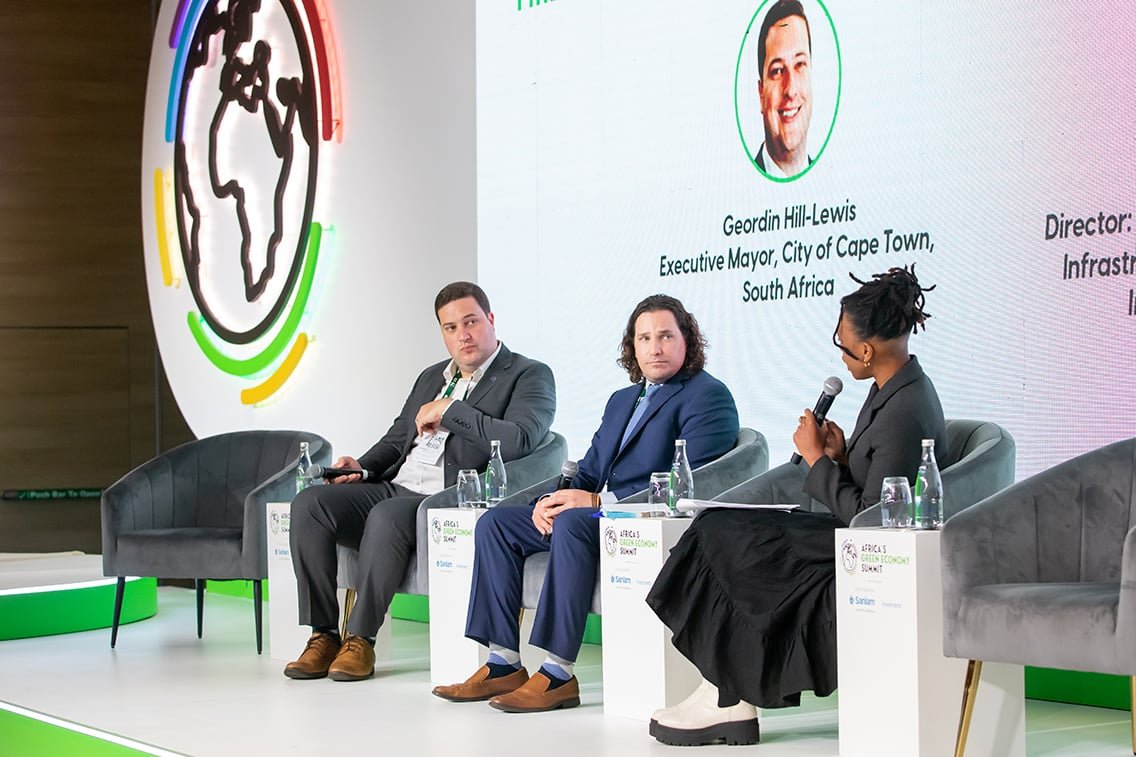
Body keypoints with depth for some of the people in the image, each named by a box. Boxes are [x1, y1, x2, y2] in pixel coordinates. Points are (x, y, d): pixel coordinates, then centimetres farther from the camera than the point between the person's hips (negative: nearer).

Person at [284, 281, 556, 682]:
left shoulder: (530, 376, 1)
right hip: (394, 489, 7)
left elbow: (519, 439, -18)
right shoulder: (432, 377, 24)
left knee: (386, 516, -37)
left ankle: (360, 638, -23)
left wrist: (447, 411, -12)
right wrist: (362, 468, 7)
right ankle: (322, 635, -13)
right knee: (309, 503, -17)